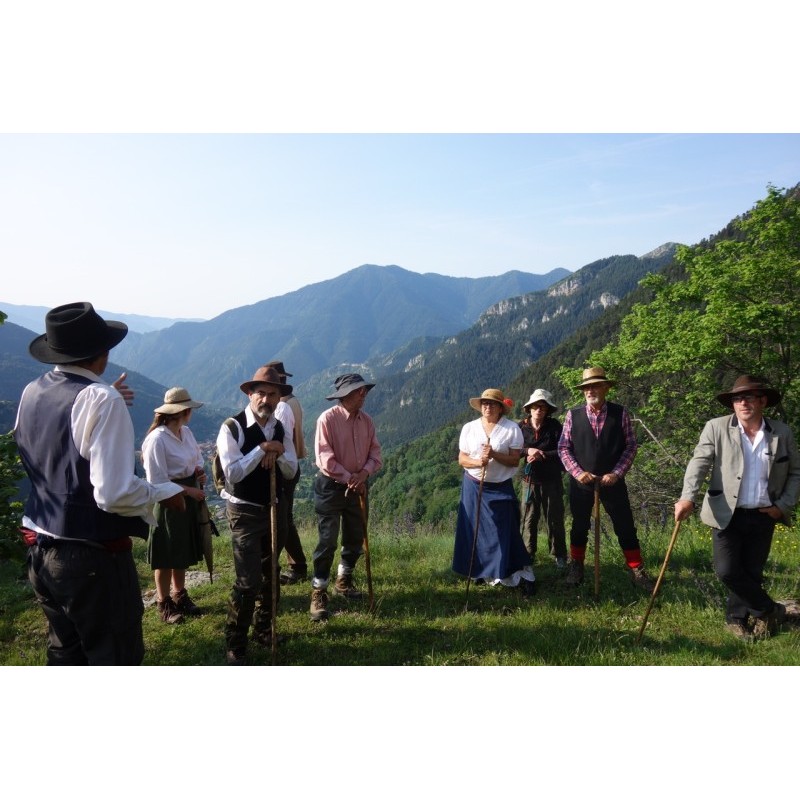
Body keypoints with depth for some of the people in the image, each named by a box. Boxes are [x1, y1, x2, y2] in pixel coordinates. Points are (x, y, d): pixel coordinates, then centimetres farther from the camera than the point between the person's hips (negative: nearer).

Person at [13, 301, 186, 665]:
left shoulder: (31, 393, 2)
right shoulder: (101, 398, -21)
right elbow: (115, 493, -27)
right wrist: (167, 492, -9)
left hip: (41, 550, 8)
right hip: (93, 555, -7)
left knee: (65, 652, 23)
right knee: (115, 657, 9)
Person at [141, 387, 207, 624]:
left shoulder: (186, 432, 1)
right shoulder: (157, 439, -22)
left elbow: (196, 460, 17)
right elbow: (157, 482, -21)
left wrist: (199, 472, -5)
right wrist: (189, 490, -18)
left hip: (189, 499, 7)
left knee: (183, 553, 20)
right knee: (166, 557, 8)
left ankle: (180, 596, 37)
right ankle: (164, 604, 25)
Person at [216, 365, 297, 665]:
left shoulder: (280, 428, 4)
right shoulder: (232, 427, -16)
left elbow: (291, 471, 2)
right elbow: (232, 473, -21)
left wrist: (278, 454, -18)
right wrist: (262, 449, -26)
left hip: (274, 508, 7)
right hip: (245, 512, -6)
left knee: (270, 575, 18)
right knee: (248, 581, -8)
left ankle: (263, 630, 38)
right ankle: (234, 644, 11)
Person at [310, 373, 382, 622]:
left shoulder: (366, 420, 3)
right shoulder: (328, 419, -16)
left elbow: (375, 453, 4)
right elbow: (325, 458, -20)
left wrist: (364, 473, -15)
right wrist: (349, 478, -16)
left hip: (357, 486, 6)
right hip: (331, 487, -6)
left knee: (355, 538, 16)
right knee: (327, 541, -4)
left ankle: (344, 580, 37)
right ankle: (318, 592, 8)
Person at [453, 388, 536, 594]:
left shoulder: (512, 429, -6)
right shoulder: (469, 428, 3)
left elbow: (515, 460, -7)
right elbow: (462, 459, 1)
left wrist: (495, 455, -23)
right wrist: (477, 462, -18)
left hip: (501, 488, -3)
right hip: (473, 486, 3)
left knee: (504, 533, -4)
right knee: (476, 531, 8)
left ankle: (522, 576, 7)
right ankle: (482, 572, 24)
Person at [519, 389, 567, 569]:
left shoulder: (554, 426, -5)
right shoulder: (522, 427, -2)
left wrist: (541, 455, -21)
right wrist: (528, 450, -20)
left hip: (552, 480, -1)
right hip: (530, 480, 1)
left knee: (554, 519, 8)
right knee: (529, 520, 5)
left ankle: (559, 556, 21)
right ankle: (528, 555, 17)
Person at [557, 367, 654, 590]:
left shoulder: (620, 413, -4)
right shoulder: (573, 415, -4)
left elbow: (631, 446, -2)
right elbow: (563, 448, 0)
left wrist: (616, 473, -11)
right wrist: (577, 472, -12)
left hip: (612, 481, 0)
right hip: (581, 481, 1)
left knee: (625, 527, 4)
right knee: (580, 527, 13)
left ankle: (637, 572, 18)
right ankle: (575, 569, 28)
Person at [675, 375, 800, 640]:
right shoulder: (716, 428, -7)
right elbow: (699, 463, -15)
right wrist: (688, 498, -29)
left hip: (763, 517, 2)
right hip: (728, 515, -2)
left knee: (751, 572, 9)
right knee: (727, 570, -7)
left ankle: (737, 618, 30)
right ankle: (770, 610, 17)